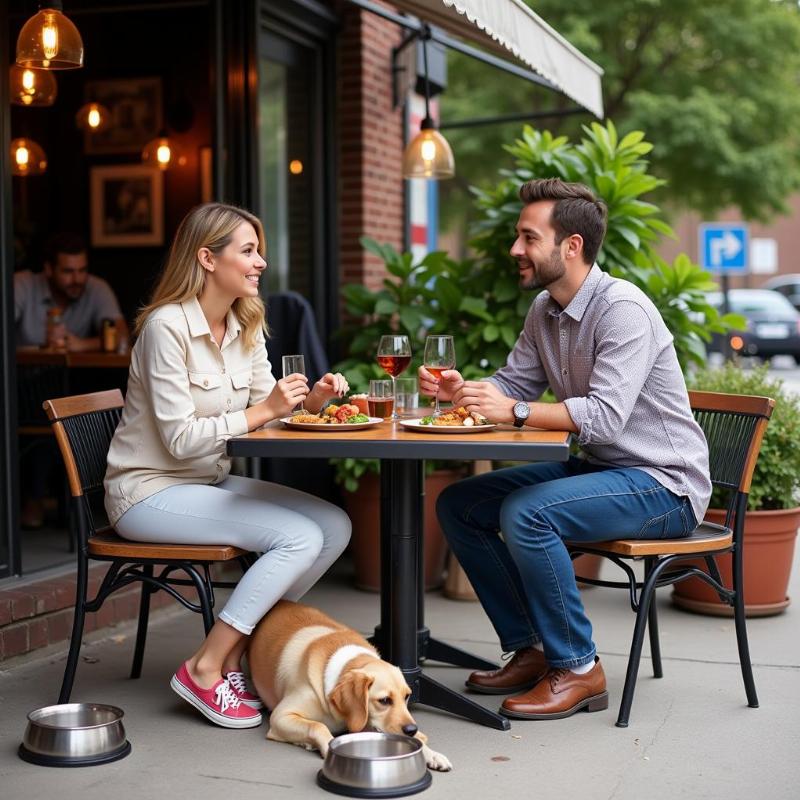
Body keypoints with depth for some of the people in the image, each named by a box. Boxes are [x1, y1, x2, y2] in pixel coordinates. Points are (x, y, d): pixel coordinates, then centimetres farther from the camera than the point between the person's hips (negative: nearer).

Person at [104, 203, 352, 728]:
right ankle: (206, 670, -12)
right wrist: (263, 411, -22)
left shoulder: (246, 325, 7)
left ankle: (242, 651, -2)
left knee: (334, 526, -8)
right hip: (149, 492, -8)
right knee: (299, 538, -23)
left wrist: (309, 400, -11)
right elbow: (180, 439, -21)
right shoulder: (167, 326, -19)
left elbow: (267, 405, 9)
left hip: (211, 482, 9)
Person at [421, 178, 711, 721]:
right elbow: (514, 382, 11)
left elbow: (605, 416, -31)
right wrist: (462, 391, -8)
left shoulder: (623, 310, -21)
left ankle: (578, 668, -14)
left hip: (661, 483, -9)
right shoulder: (545, 310, 6)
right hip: (595, 467, 9)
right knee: (458, 506, 2)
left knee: (525, 513, -31)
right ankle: (529, 650, 7)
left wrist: (515, 411, -33)